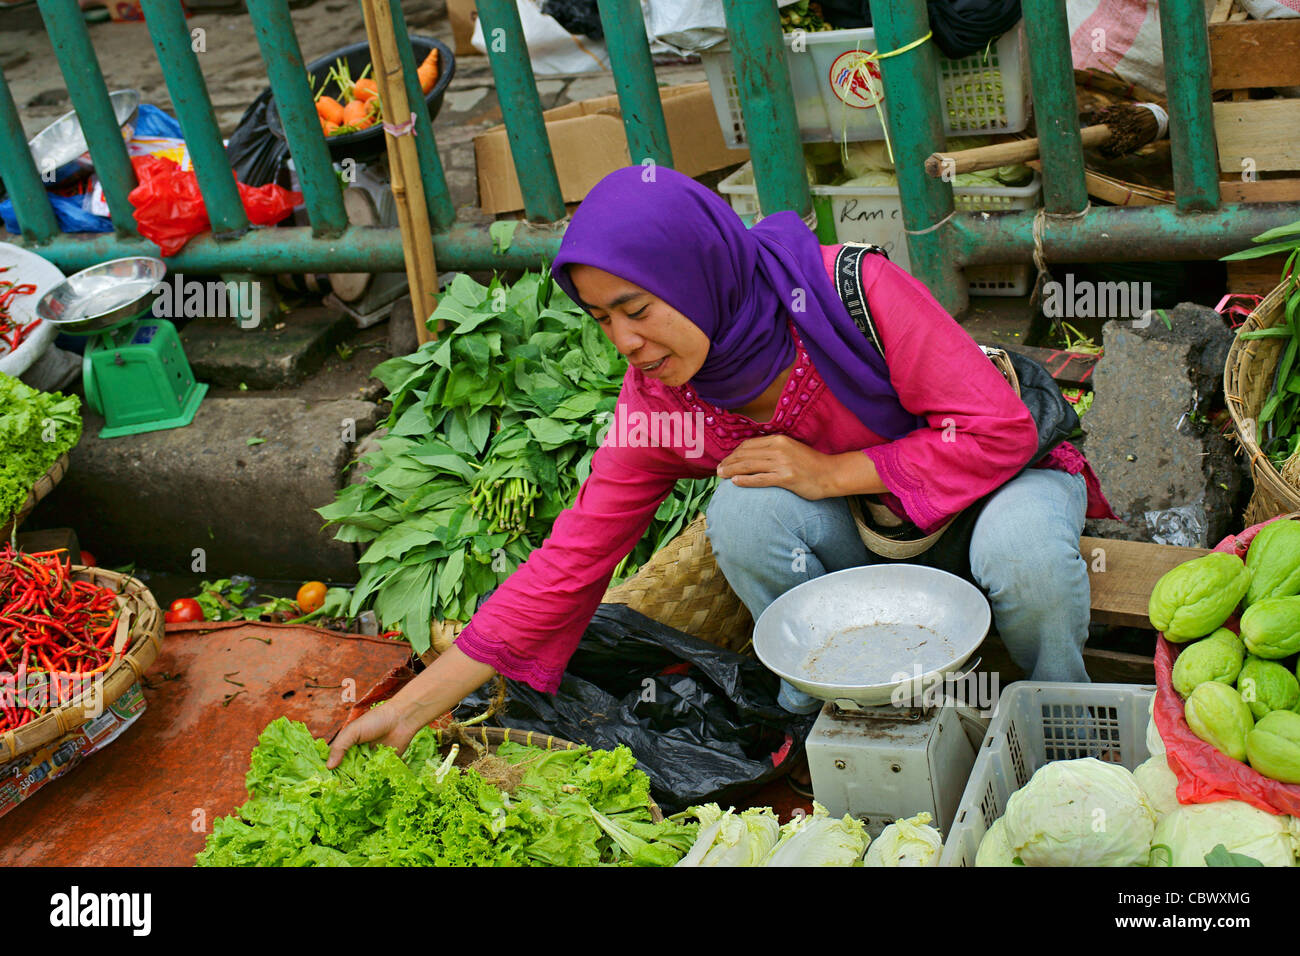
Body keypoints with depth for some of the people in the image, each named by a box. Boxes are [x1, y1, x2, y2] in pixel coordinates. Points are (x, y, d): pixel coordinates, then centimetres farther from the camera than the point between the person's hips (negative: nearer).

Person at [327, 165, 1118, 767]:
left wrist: (830, 471, -28)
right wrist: (415, 705, -18)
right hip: (860, 530, 3)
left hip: (993, 482, -2)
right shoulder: (657, 400, -16)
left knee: (1019, 548, -37)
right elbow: (573, 557, -15)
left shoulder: (853, 292, -29)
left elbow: (1002, 430, -26)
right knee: (744, 508, -28)